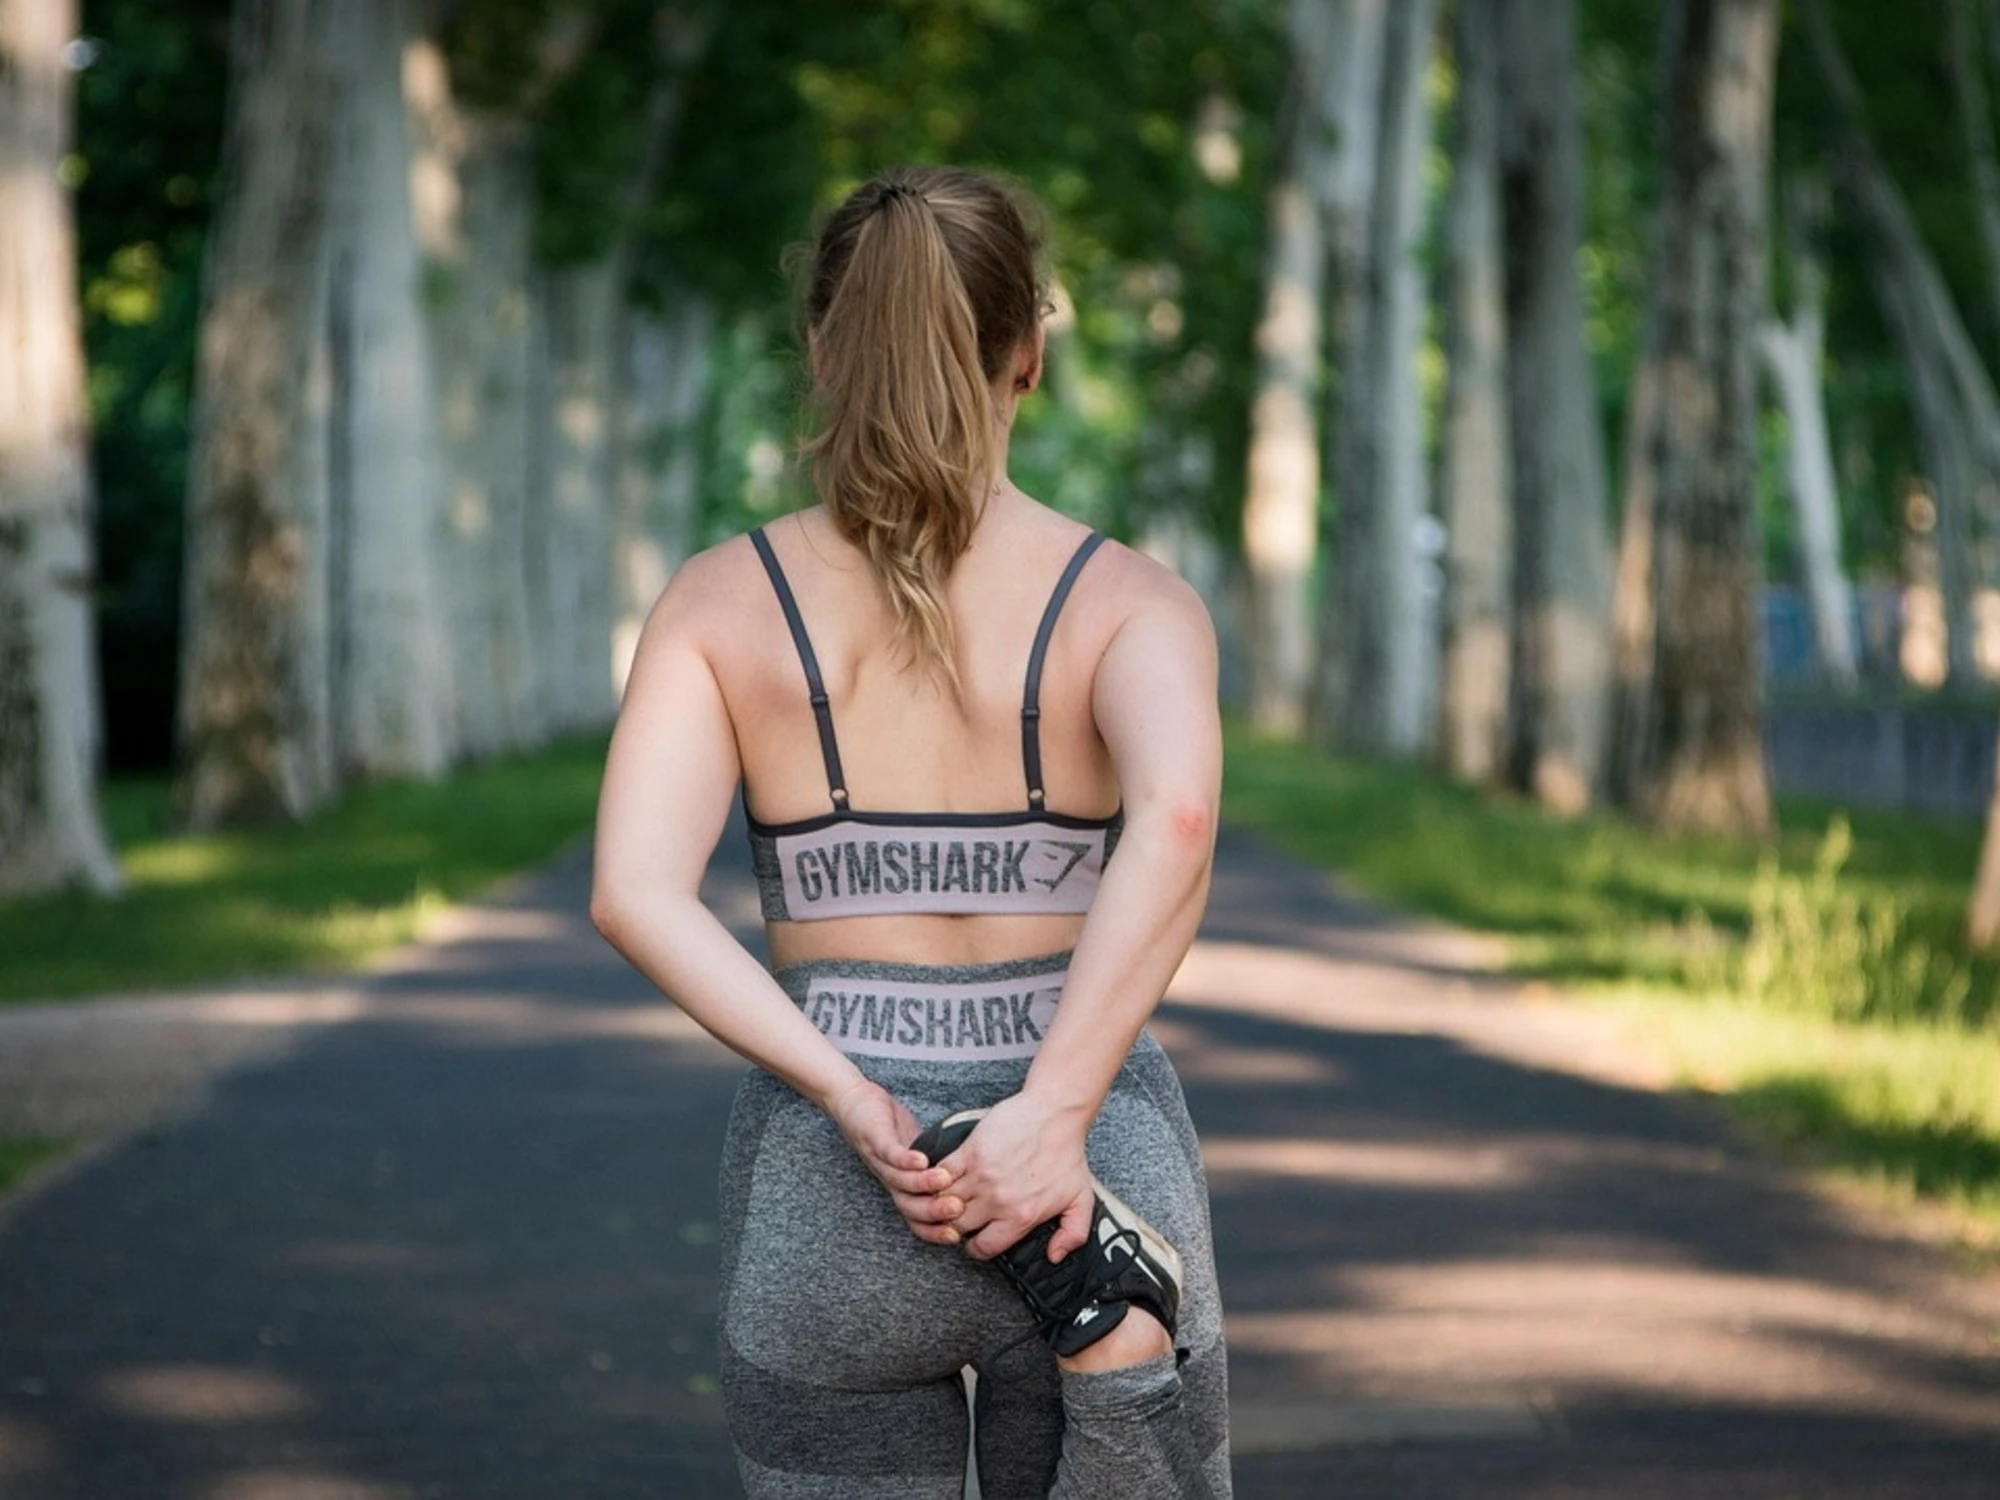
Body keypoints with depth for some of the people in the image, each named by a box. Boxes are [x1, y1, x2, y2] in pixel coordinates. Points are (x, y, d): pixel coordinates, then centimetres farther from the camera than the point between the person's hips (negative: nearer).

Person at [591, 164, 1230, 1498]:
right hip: (1099, 1178, -1)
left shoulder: (721, 598, 1)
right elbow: (1175, 821, -25)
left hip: (826, 1195, 1)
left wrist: (855, 1105, -15)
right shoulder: (1130, 599, -3)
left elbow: (636, 895, -13)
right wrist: (1052, 1115, -26)